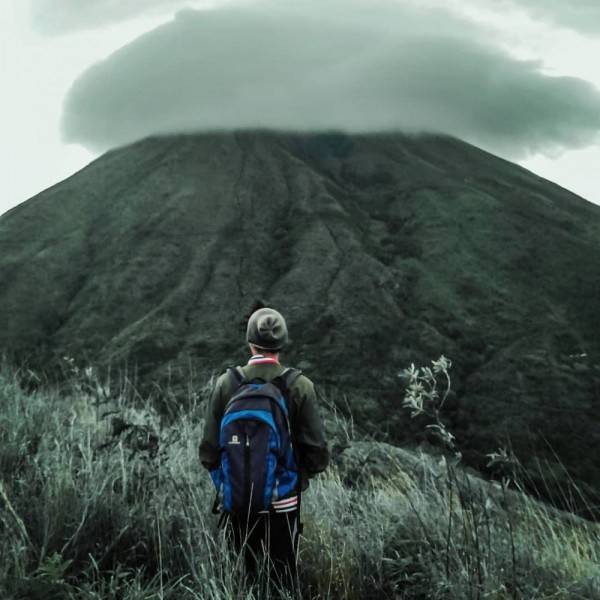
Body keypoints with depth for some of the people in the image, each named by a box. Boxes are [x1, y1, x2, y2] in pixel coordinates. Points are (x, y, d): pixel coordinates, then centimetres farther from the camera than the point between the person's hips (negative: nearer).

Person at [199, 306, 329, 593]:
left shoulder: (226, 383, -11)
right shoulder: (300, 386, -13)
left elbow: (209, 451, -9)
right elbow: (317, 452, -12)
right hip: (284, 501, -1)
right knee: (283, 578, 14)